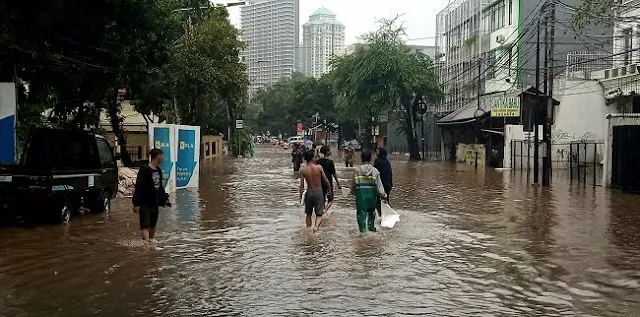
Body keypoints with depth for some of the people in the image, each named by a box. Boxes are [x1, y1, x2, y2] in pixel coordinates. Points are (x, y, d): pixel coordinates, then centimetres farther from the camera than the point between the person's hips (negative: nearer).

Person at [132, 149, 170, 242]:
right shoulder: (144, 170, -14)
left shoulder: (158, 170, 12)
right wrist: (136, 203, -20)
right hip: (145, 204, -8)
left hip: (155, 204, 8)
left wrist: (164, 199, 20)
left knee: (152, 226, 16)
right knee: (145, 226, -9)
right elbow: (138, 188, -17)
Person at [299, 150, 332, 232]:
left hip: (309, 192, 1)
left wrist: (301, 196, 5)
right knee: (319, 214, 3)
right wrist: (330, 189, 15)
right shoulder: (319, 167, -7)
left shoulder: (303, 170, -6)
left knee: (309, 214, 19)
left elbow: (302, 185, -5)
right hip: (319, 192, -1)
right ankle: (316, 226, -24)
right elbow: (325, 180, 0)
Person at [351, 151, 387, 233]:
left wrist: (353, 192, 20)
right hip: (371, 193, 1)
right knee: (371, 210, 19)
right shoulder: (374, 170, -4)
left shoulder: (357, 170, -4)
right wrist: (383, 195, 0)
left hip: (360, 193, -1)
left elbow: (354, 183, 4)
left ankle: (362, 227, -2)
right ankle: (371, 226, 28)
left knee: (361, 210, 5)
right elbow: (379, 184, -4)